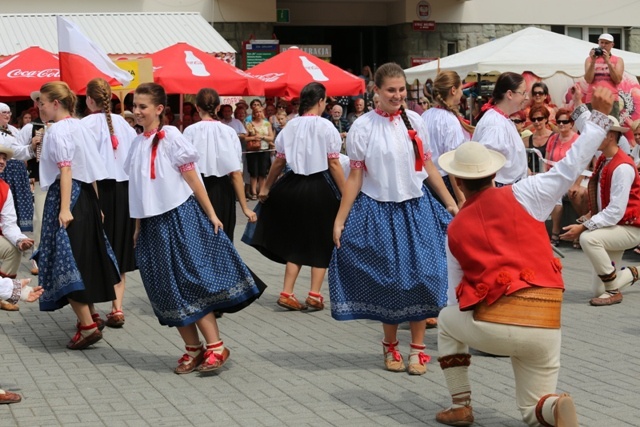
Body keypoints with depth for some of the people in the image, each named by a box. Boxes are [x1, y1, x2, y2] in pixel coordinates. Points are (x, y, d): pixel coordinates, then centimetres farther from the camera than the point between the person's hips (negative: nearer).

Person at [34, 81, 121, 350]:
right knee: (84, 254, 18)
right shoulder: (79, 127, 13)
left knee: (65, 258, -8)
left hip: (65, 195, -9)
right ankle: (90, 315, 28)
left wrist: (64, 208, -24)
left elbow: (65, 170, -20)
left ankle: (88, 326, -13)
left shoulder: (57, 130, -12)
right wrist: (94, 204, 19)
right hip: (86, 195, 9)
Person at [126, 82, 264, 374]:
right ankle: (193, 348, 16)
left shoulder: (170, 137, -9)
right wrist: (138, 227, 14)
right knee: (168, 289, 7)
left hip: (180, 218, -7)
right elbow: (138, 190, 14)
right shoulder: (138, 144, 10)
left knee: (191, 282, -10)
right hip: (153, 223, 7)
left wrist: (211, 214, -10)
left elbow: (192, 179, -10)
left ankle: (215, 347, -4)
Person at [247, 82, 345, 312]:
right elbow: (334, 165, -13)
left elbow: (279, 162, 6)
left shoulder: (290, 127, 2)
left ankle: (287, 293, 11)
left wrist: (266, 187, 18)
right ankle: (314, 295, 7)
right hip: (320, 187, -4)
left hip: (294, 185, 4)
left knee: (296, 240, 16)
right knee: (320, 241, 10)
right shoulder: (325, 127, -10)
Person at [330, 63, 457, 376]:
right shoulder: (363, 127, -6)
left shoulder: (414, 121, 4)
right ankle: (391, 346, 24)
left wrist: (451, 204, 9)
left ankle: (417, 347, 10)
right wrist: (340, 219, -6)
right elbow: (355, 176, -3)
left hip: (416, 208, 2)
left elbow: (428, 166, 10)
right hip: (379, 211, -2)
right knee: (388, 280, 5)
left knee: (420, 276, -2)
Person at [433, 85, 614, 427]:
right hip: (545, 327, 1)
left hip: (492, 325, -1)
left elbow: (457, 288, 16)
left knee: (447, 321, 35)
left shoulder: (455, 229, 10)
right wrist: (599, 117, 8)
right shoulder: (521, 195, 4)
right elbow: (572, 164, 1)